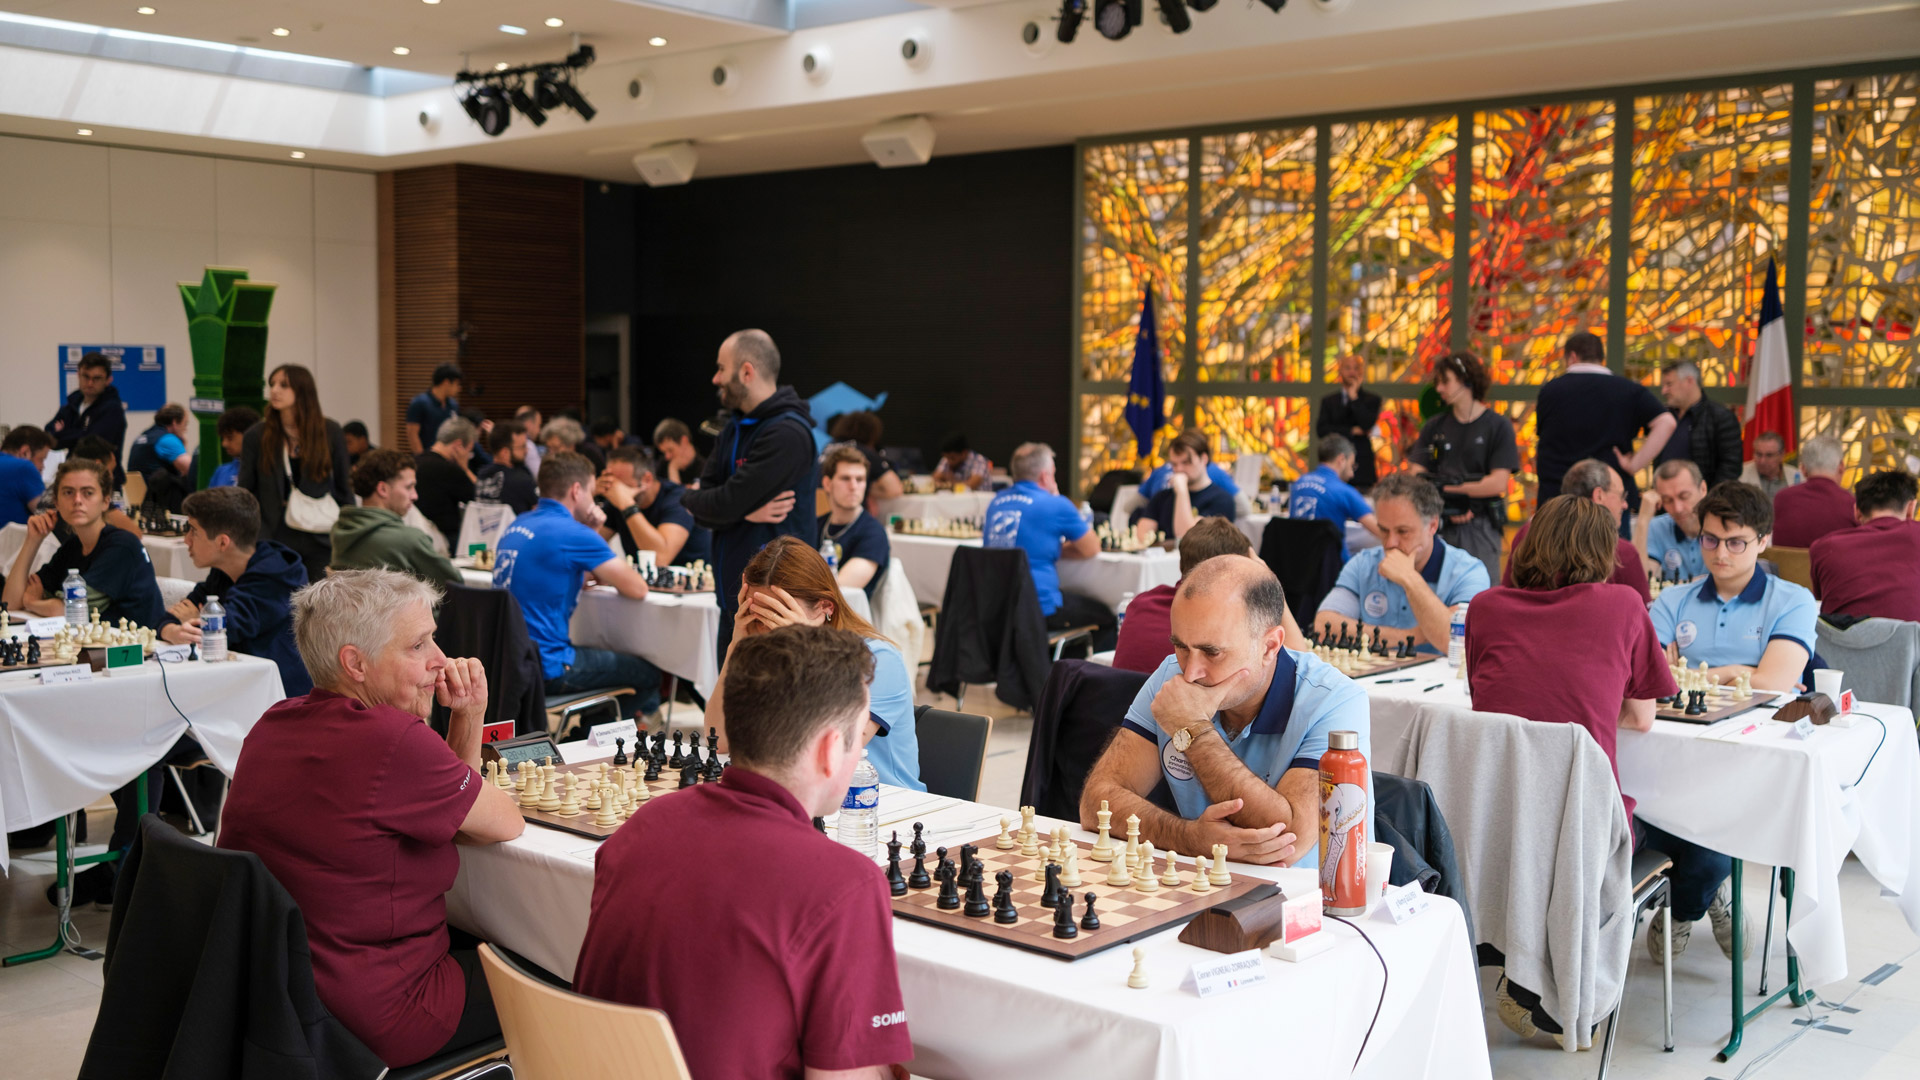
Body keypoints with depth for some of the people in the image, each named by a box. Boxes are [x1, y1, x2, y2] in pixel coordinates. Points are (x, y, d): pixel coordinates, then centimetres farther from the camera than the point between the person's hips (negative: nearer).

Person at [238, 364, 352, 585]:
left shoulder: (329, 432, 2)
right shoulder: (256, 435, 2)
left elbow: (344, 487, 7)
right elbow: (245, 492, 5)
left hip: (322, 540, 0)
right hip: (277, 539, 0)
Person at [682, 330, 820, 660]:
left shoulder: (787, 434, -15)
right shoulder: (734, 430, 15)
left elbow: (726, 504, -19)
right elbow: (706, 513, 7)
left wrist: (688, 498, 1)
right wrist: (746, 512, -13)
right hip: (734, 596, 9)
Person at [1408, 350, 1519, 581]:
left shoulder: (1498, 426, 1)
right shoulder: (1434, 427, 11)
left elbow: (1498, 483, -7)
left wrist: (1445, 487, -7)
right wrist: (1444, 508, -12)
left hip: (1479, 527, -3)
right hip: (1440, 526, 3)